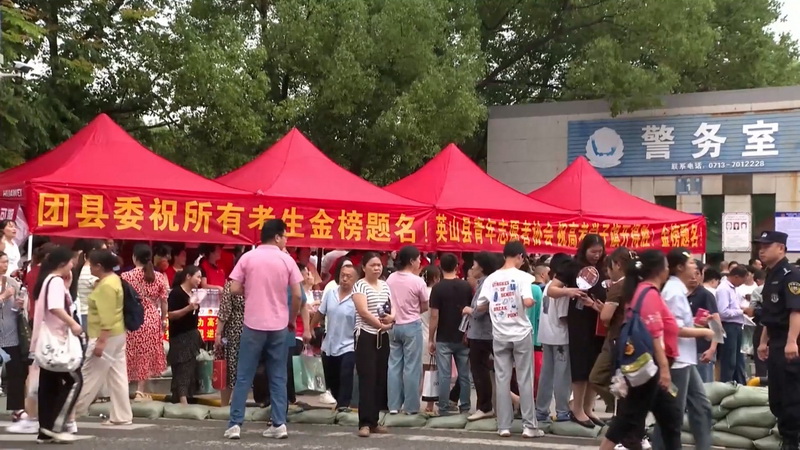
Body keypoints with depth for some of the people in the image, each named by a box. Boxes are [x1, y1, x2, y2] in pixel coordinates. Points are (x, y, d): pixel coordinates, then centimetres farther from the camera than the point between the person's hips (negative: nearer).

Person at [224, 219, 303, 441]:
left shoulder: (247, 258, -1)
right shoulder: (287, 260, -1)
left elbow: (234, 289, -3)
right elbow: (297, 295, -2)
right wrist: (292, 320, 13)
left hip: (253, 324, 0)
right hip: (279, 325, 0)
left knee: (244, 377, 4)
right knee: (278, 378, 8)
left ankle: (235, 424, 3)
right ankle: (279, 424, 5)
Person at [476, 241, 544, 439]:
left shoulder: (491, 279, 4)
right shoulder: (522, 276, -8)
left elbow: (481, 306, 6)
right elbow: (527, 302, -21)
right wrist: (533, 302, 1)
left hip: (500, 335, 3)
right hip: (521, 333, -3)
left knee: (502, 380, 5)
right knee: (525, 380, 3)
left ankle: (503, 426, 6)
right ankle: (529, 426, 5)